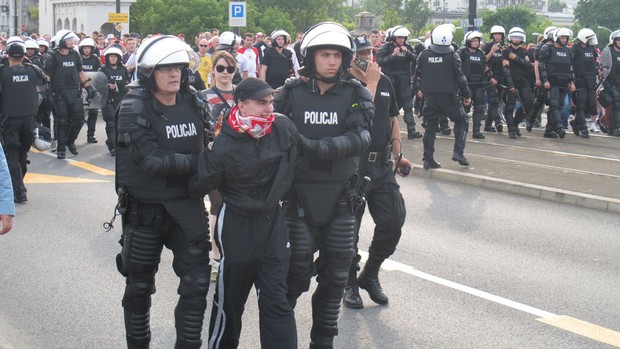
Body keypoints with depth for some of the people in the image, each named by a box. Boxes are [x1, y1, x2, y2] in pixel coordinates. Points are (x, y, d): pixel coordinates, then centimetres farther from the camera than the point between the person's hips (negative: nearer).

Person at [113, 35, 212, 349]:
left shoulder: (193, 103, 1)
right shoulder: (134, 108, -13)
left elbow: (205, 148, 11)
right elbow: (152, 161, -23)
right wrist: (195, 162, -22)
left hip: (186, 205, 3)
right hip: (145, 209, -3)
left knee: (197, 282, -1)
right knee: (140, 286, 12)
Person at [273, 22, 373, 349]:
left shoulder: (355, 95, -1)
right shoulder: (291, 94, -2)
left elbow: (359, 138, -16)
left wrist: (316, 147, -28)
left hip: (340, 195, 2)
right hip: (300, 194, -2)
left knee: (335, 273, 8)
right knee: (298, 269, -2)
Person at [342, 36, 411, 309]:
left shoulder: (385, 82, 9)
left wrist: (398, 155, 13)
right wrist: (370, 82, -20)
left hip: (382, 165, 5)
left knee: (393, 221, 0)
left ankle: (370, 274, 21)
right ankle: (349, 282, 22)